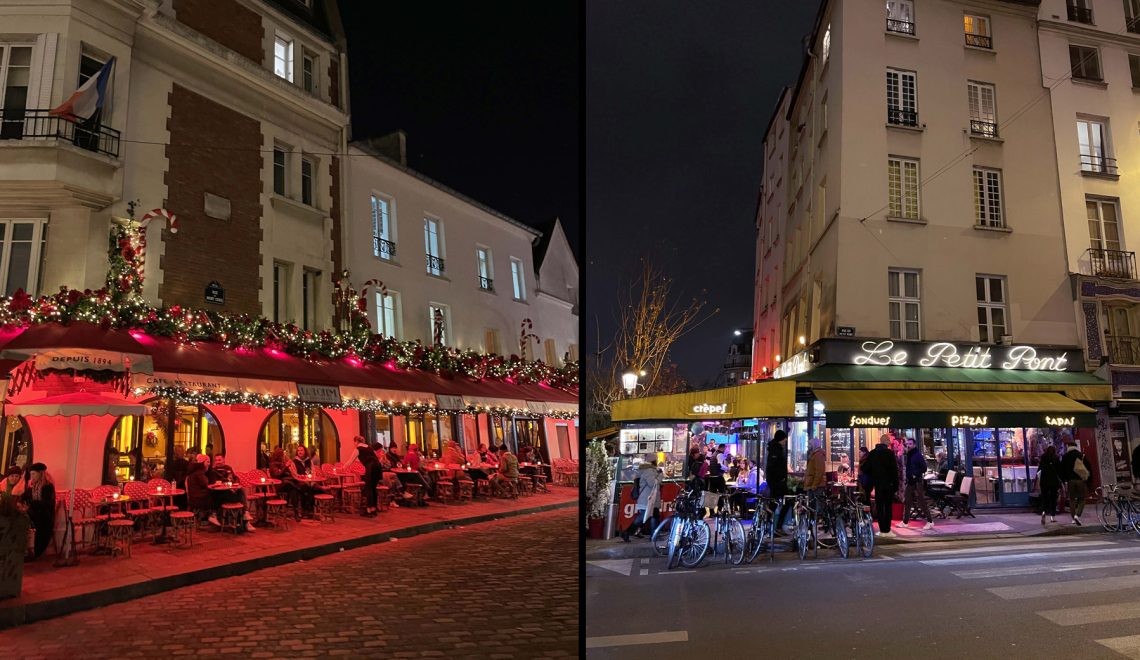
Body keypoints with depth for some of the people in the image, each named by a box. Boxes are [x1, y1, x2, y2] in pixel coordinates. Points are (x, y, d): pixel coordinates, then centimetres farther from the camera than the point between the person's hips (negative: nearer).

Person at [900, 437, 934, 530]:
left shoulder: (918, 455, -11)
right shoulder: (908, 455, 12)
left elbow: (924, 468, -16)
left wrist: (916, 475, -18)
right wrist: (907, 477, 10)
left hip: (917, 482, -8)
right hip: (910, 482, 8)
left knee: (921, 502, -5)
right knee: (907, 502, 10)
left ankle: (930, 521, 3)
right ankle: (905, 521, 16)